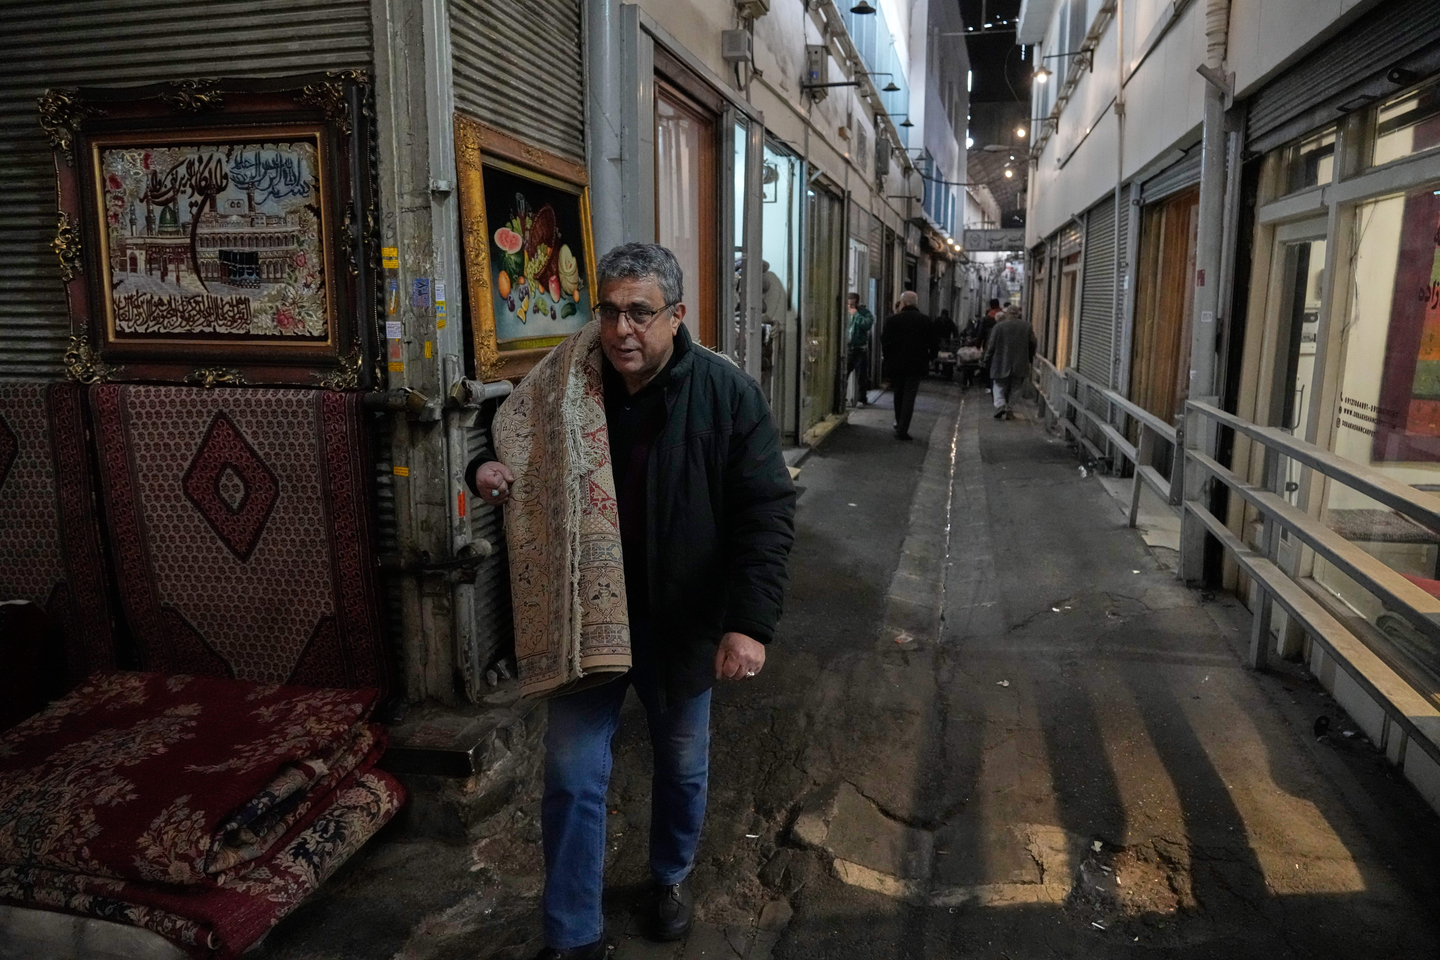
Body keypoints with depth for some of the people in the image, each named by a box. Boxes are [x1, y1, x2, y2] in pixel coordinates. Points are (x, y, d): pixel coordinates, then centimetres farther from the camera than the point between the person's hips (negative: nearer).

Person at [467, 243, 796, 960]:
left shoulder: (726, 393, -14)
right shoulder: (563, 386, -6)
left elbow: (767, 512, -15)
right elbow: (508, 442, 12)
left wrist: (750, 623, -23)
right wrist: (486, 470, -13)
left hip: (683, 622, -1)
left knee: (683, 766, 20)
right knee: (572, 777, 6)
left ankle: (672, 876, 48)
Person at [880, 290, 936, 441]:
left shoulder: (892, 319, -7)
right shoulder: (925, 320, -2)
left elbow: (885, 342, -7)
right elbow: (932, 343, 1)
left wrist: (887, 358, 6)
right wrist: (929, 359, 15)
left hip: (895, 364, 0)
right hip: (916, 365, 0)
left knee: (898, 395, 19)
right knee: (909, 397, 1)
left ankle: (899, 423, 31)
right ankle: (902, 430, -5)